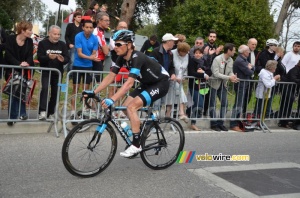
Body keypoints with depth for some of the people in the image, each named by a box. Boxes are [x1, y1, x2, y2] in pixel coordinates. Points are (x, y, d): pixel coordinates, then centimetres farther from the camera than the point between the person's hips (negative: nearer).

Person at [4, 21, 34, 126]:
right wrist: (19, 63, -29)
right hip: (12, 71, -2)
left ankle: (22, 113, 12)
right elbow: (8, 55, -16)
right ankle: (12, 117, 7)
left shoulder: (30, 41, -2)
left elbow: (30, 56, -6)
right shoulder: (10, 39, -10)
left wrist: (27, 63, -29)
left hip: (24, 71, 2)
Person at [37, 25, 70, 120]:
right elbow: (40, 57, -13)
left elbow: (67, 58, -1)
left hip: (58, 72, 3)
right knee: (45, 88, -22)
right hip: (46, 72, -3)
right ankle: (42, 111, -23)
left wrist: (63, 60, -25)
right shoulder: (43, 43, -2)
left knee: (55, 92, 6)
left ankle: (50, 112, 19)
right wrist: (48, 57, -32)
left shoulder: (62, 45, 6)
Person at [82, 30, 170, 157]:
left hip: (160, 83, -9)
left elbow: (129, 83, -41)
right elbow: (110, 77, -6)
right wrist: (93, 92, -14)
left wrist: (112, 100, -50)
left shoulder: (137, 58, -31)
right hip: (147, 84, 9)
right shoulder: (122, 58, -6)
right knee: (125, 107, 0)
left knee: (131, 107, -22)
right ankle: (140, 135, 20)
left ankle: (136, 145, -14)